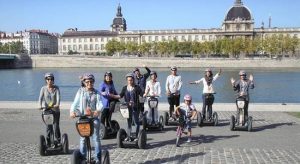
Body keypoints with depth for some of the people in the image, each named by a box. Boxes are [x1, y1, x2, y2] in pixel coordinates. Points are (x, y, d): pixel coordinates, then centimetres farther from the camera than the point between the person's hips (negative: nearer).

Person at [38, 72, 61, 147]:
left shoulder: (56, 88, 0)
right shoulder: (43, 88, 1)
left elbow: (58, 96, -14)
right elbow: (40, 97, -11)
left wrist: (57, 104, -34)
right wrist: (40, 105, -30)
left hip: (56, 110, 0)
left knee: (56, 126, -1)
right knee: (49, 127, 2)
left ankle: (58, 142, 10)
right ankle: (48, 143, 11)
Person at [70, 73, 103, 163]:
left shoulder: (96, 93, 6)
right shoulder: (80, 91, 5)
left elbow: (99, 103, -8)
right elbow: (75, 102, -4)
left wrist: (98, 111, -30)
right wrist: (72, 111, -23)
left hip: (94, 117, 0)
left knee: (96, 138, -1)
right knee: (83, 138, 5)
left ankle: (98, 158, 6)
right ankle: (82, 158, 16)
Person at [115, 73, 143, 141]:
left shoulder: (137, 87, -3)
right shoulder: (125, 88, 7)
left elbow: (142, 94, -7)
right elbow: (120, 96, 13)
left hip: (135, 107, -4)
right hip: (128, 107, 4)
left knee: (136, 121, 2)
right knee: (128, 121, 10)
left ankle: (137, 136, 12)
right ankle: (129, 136, 18)